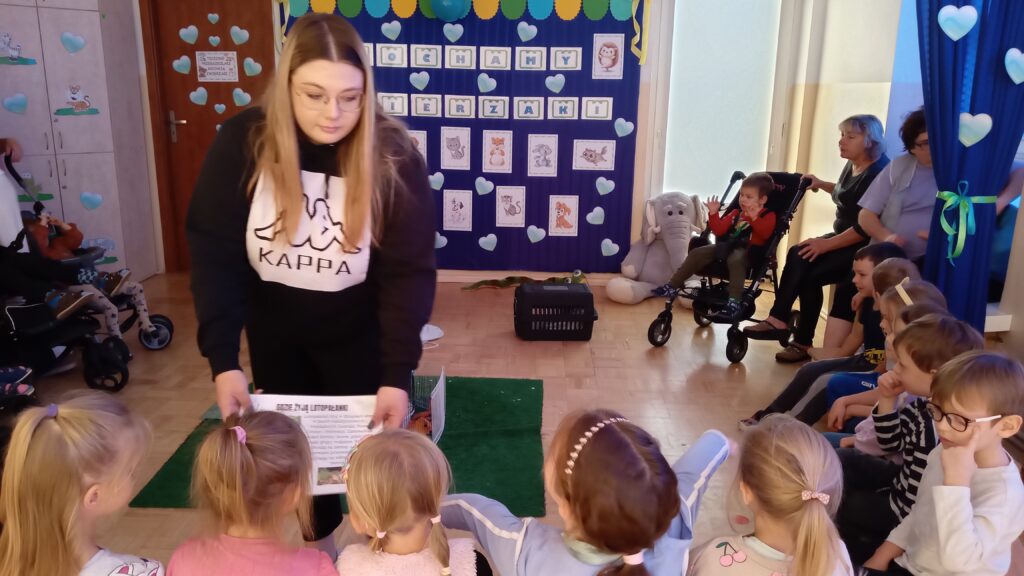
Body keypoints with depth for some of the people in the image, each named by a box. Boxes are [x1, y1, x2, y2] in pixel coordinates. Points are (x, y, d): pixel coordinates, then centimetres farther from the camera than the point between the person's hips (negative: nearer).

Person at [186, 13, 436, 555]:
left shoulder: (394, 156, -21)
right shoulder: (241, 142, -17)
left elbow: (409, 270, -20)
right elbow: (214, 254, -16)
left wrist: (397, 373, -27)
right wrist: (222, 358, -24)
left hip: (361, 330, -2)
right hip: (275, 330, 2)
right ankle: (316, 545, 44)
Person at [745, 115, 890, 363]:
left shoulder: (878, 173, -17)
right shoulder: (851, 166, 9)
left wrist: (828, 244, -25)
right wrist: (821, 184, 15)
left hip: (863, 248, -8)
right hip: (842, 236, 8)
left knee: (810, 273, -24)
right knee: (798, 256, -17)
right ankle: (779, 320, -19)